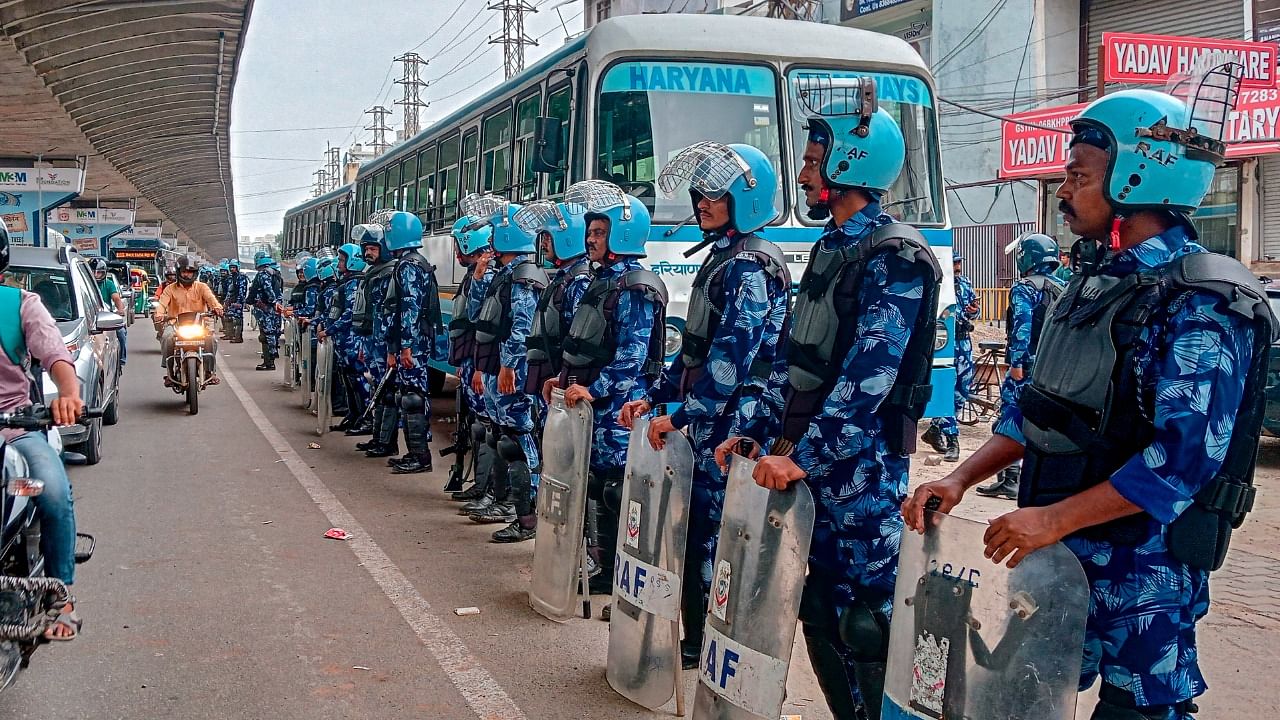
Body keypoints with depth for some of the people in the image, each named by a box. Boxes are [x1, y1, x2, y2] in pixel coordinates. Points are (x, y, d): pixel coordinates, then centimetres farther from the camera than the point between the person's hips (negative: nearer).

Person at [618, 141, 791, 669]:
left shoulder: (751, 265, -13)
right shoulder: (721, 258, 18)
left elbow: (732, 354, -22)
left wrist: (681, 416, -21)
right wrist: (654, 397, 15)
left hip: (734, 425, -10)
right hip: (710, 425, 10)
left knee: (717, 543, -5)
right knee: (694, 534, 13)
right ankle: (696, 643, 24)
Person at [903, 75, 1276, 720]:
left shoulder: (1201, 304, -16)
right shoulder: (1096, 286, 11)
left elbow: (1184, 459, -24)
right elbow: (1040, 409, 14)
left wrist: (1053, 518, -23)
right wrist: (959, 480, 2)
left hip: (1140, 571, -8)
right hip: (1058, 556, 8)